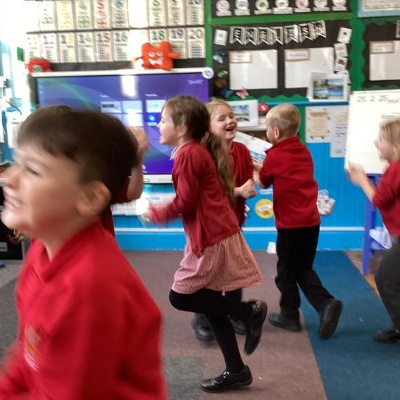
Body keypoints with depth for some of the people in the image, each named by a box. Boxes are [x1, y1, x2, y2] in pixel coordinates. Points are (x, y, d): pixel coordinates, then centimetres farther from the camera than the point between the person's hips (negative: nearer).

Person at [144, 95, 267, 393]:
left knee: (180, 297, 1)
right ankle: (236, 371, 24)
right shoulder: (200, 150, 15)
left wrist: (154, 214, 0)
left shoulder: (188, 154, -14)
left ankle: (250, 311, 5)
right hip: (219, 234, 10)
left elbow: (185, 202, -15)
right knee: (210, 304, 14)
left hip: (211, 239, -10)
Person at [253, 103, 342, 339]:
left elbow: (263, 182, 7)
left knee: (286, 272, 11)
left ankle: (289, 316, 23)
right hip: (311, 220, 6)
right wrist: (262, 167, 21)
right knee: (304, 269, 19)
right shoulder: (304, 151, 9)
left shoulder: (274, 156, -9)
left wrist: (254, 170, 25)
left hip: (291, 223, -6)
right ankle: (326, 303, 3)